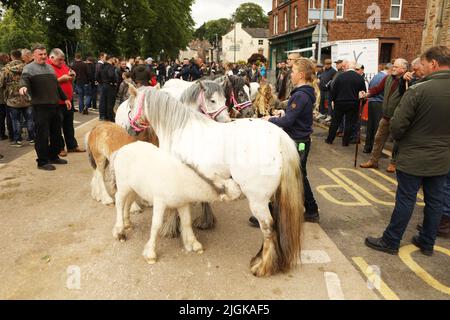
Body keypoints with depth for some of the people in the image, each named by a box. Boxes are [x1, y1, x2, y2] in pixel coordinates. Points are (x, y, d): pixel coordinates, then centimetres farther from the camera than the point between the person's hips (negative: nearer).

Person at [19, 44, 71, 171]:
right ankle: (42, 161, 6)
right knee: (42, 134, -3)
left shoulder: (50, 67, 19)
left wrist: (65, 98, 26)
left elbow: (57, 85, 26)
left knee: (56, 133, 14)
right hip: (40, 107, -7)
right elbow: (24, 79, -21)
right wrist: (23, 86, -43)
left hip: (54, 105, 7)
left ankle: (54, 156, 28)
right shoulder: (29, 68, -3)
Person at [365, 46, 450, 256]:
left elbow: (397, 125, -19)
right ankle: (427, 243, 31)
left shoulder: (418, 90, -20)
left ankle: (390, 242, 18)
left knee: (405, 201, 4)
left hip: (413, 159, -5)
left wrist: (401, 139, 1)